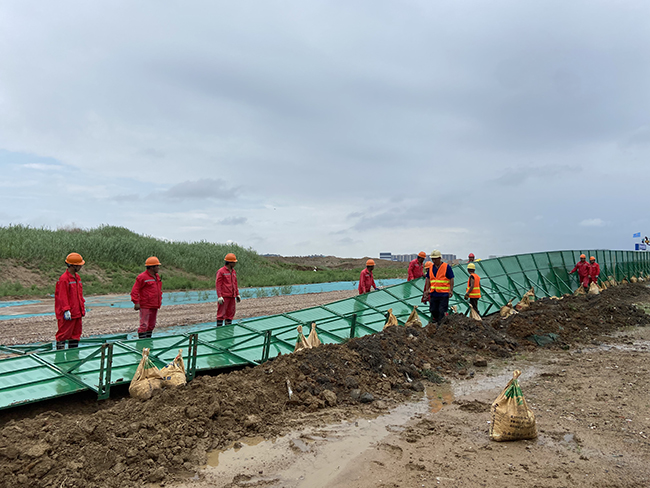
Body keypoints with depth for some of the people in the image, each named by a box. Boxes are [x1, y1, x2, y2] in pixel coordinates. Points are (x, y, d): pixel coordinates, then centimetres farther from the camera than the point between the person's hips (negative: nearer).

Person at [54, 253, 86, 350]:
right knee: (64, 333, -1)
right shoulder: (64, 279, -14)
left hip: (77, 312, 9)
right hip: (68, 314, -9)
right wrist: (66, 310, -20)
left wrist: (82, 307, 20)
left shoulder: (77, 277, 13)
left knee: (76, 333, 14)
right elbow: (62, 296, -16)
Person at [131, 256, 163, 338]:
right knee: (144, 325, -7)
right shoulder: (142, 277, -12)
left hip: (155, 306, 9)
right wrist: (136, 302, -18)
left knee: (152, 325, 15)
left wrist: (160, 299, 19)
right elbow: (134, 290, -13)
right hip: (145, 306, -8)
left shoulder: (157, 276, 14)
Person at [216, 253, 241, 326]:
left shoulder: (234, 272, 15)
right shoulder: (221, 272, -8)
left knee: (230, 313, 10)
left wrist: (237, 294, 16)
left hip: (232, 297, 7)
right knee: (221, 313, -4)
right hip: (224, 297, -7)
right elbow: (218, 284, -10)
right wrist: (219, 296, -16)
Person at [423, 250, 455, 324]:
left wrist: (451, 290, -12)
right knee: (433, 310, 10)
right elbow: (428, 279, 17)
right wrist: (427, 290, 12)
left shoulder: (447, 267, -5)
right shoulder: (431, 268, 10)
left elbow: (451, 279, -6)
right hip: (433, 293, 5)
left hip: (444, 293, -5)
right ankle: (434, 322, 29)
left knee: (442, 311, -3)